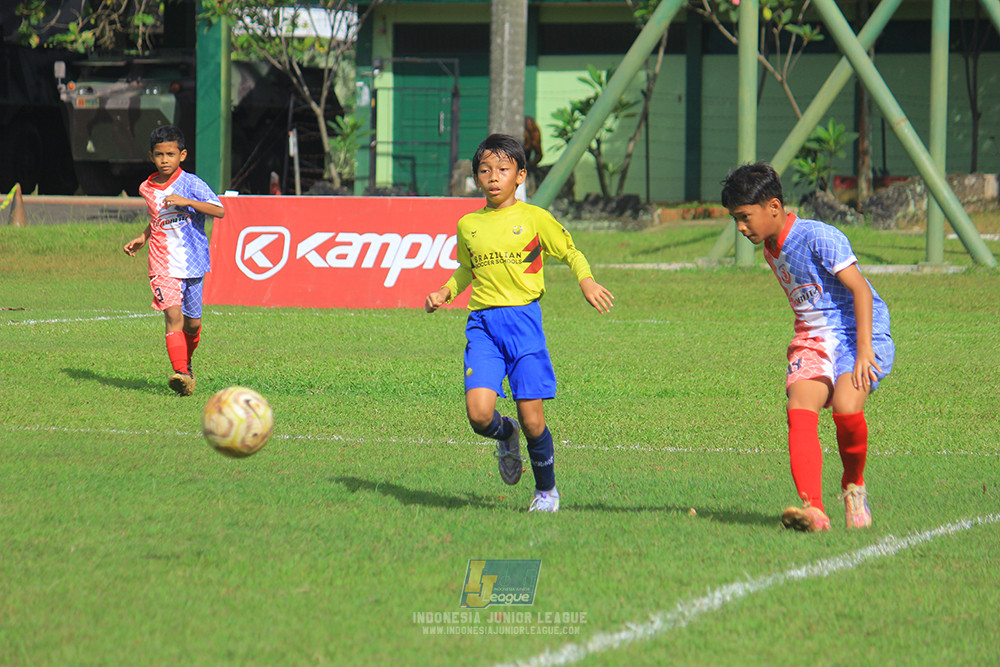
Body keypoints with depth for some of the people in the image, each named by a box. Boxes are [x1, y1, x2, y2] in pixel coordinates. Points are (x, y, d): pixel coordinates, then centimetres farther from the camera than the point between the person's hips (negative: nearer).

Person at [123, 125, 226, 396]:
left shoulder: (191, 183, -7)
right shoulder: (147, 189, 8)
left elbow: (219, 210, -18)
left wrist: (186, 201, -26)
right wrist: (142, 238, 14)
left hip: (193, 262, -1)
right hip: (163, 263, 2)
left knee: (192, 322, 9)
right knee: (173, 314, -17)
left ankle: (186, 363, 37)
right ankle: (181, 373, -24)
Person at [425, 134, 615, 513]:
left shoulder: (534, 218, 2)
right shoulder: (468, 225, 12)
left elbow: (571, 253, 11)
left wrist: (587, 281, -8)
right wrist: (445, 292, 11)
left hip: (523, 318, -2)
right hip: (482, 324, 2)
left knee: (532, 420, -5)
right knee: (479, 413, -16)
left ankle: (546, 489, 19)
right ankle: (506, 437, 20)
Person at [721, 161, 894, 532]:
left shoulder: (819, 238, -14)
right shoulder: (772, 251, 12)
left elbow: (860, 289, -20)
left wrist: (864, 352, -28)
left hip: (861, 335, -7)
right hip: (813, 341, 7)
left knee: (845, 406, -31)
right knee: (799, 409, -22)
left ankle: (854, 485, -1)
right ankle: (813, 510, -35)